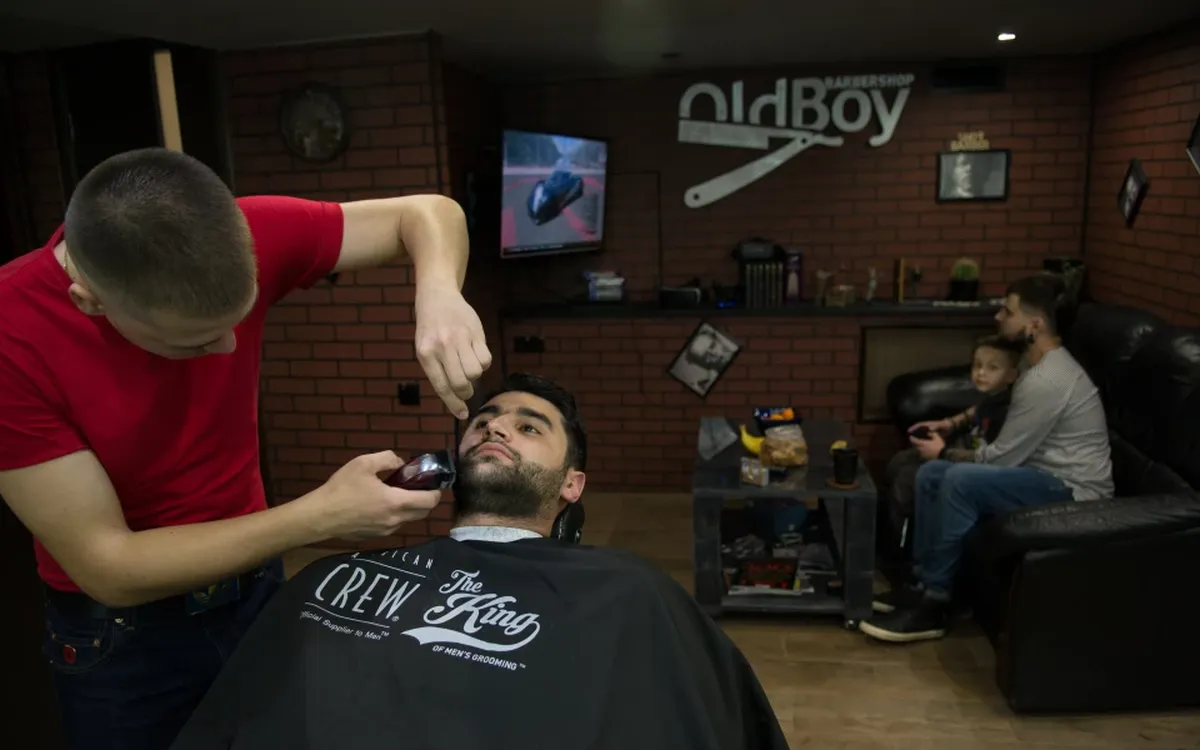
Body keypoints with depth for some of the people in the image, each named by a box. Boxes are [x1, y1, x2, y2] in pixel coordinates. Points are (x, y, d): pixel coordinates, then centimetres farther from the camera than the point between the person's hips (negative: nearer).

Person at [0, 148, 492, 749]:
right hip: (120, 633, -3)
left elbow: (426, 214, -11)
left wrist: (439, 294, -33)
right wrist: (322, 516, -30)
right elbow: (108, 567, -25)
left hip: (255, 583, 3)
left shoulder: (234, 241, -21)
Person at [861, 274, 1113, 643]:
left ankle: (934, 604, -19)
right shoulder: (1041, 364, 8)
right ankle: (924, 583, 3)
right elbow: (995, 409, 24)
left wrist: (946, 453, -3)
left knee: (961, 480, -30)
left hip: (1073, 491, -10)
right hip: (1046, 473, 10)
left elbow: (999, 458, -20)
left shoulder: (1047, 381, -24)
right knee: (931, 474, -2)